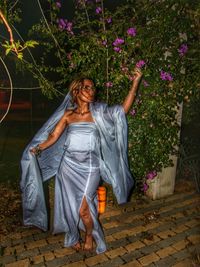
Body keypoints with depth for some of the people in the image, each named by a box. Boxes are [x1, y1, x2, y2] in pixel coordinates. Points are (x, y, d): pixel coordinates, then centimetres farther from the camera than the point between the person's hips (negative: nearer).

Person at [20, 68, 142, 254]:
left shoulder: (98, 112, 2)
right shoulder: (68, 114, 4)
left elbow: (123, 109, -4)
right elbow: (53, 136, 4)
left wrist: (135, 83, -8)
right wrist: (37, 149, -9)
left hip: (89, 168, -1)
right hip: (68, 166, 2)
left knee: (83, 209, 0)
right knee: (70, 206, 13)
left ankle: (89, 236, 34)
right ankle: (74, 237, 42)